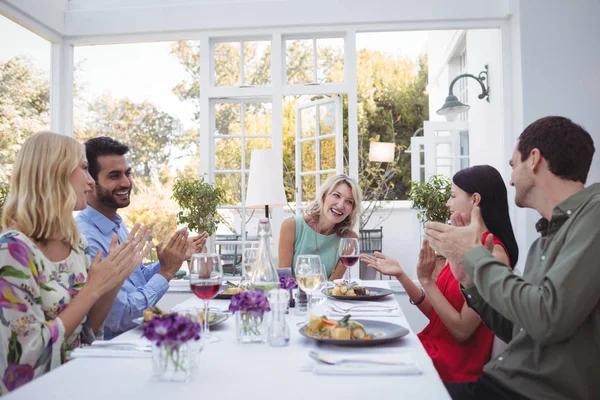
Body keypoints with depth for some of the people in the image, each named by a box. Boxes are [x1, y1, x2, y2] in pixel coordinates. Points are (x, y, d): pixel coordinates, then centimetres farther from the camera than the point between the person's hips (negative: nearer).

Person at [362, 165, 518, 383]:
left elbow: (462, 330, -18)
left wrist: (426, 280, -21)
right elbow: (435, 313, 7)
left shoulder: (492, 254, -17)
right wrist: (400, 275, -2)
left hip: (453, 367, -7)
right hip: (434, 348, 7)